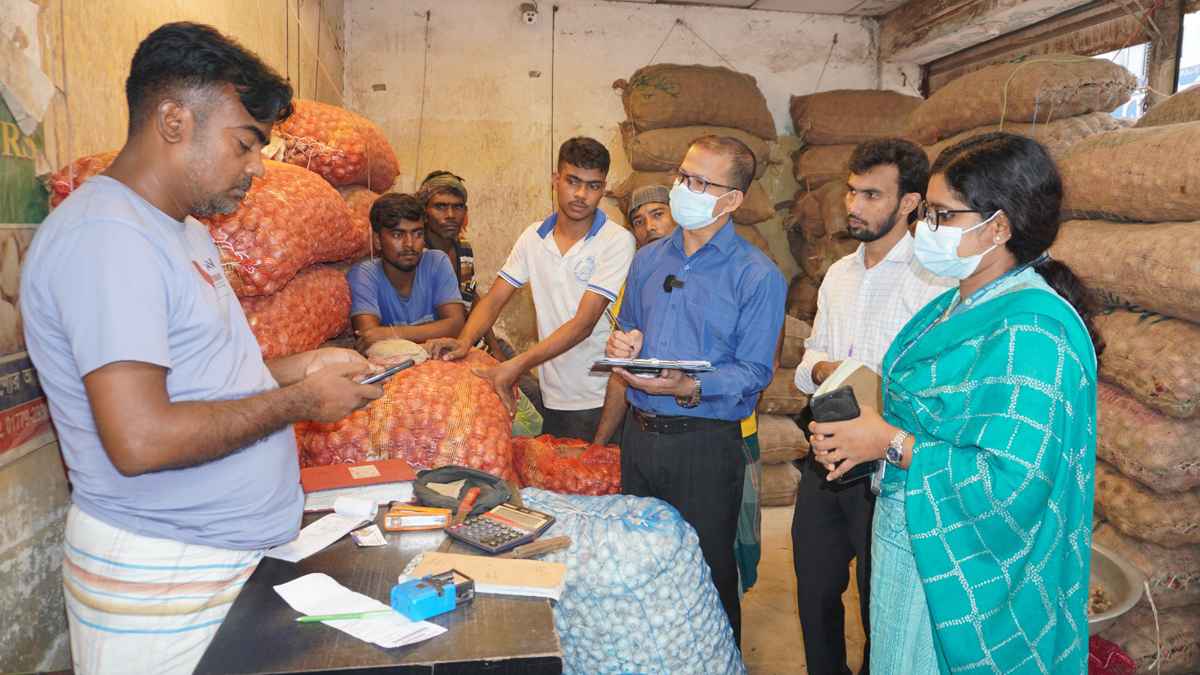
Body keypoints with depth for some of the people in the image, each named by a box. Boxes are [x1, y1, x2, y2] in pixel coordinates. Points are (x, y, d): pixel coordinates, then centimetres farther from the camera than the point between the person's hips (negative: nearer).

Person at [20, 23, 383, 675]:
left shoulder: (186, 230, 12)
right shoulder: (104, 235, -20)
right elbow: (140, 439, -28)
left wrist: (302, 366, 4)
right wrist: (297, 401, -17)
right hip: (158, 572, -9)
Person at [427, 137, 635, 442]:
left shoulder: (617, 241, -12)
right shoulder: (533, 237, 6)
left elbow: (584, 322, -19)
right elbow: (494, 298, 5)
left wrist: (517, 365, -27)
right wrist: (464, 341, -16)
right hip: (553, 398, 4)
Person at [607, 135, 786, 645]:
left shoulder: (757, 276, -10)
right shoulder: (648, 260, 8)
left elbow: (754, 372, -13)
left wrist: (689, 388, -28)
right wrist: (621, 346, -4)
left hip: (705, 444, -5)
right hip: (640, 432, 6)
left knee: (708, 572, 9)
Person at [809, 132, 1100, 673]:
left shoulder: (1030, 329, -24)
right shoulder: (950, 308, 5)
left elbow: (1012, 483, -28)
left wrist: (891, 444, -20)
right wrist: (860, 432, -1)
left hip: (959, 572, -8)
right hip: (905, 540, 8)